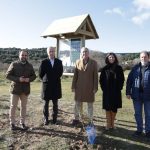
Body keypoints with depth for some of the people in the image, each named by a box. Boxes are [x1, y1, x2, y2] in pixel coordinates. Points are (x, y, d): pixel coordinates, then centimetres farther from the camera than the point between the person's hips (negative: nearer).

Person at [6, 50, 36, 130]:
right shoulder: (14, 64, -4)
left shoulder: (29, 66, 5)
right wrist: (18, 79, -19)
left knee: (23, 106, 10)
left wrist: (29, 79, -12)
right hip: (15, 88, -3)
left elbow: (34, 76, 10)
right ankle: (12, 123, 16)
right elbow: (8, 75, -6)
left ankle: (22, 122, 21)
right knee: (13, 106, 2)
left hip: (25, 89, 3)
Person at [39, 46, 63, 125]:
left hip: (56, 86, 2)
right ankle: (46, 118, 19)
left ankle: (54, 118, 22)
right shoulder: (44, 62, -4)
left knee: (55, 103, 9)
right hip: (47, 85, -1)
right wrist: (45, 80, 8)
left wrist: (56, 79, 10)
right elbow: (40, 74, 3)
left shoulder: (59, 62, 1)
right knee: (46, 103, 7)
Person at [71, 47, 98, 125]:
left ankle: (90, 120, 22)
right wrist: (73, 86, 1)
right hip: (79, 87, 2)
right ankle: (76, 118, 25)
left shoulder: (93, 63, -3)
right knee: (77, 103, 10)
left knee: (90, 104, 9)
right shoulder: (78, 62, 2)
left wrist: (95, 88, -8)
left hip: (89, 88, -2)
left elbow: (95, 76, -4)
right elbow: (75, 75, 3)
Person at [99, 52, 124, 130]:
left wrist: (119, 88, -4)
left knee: (114, 108, 8)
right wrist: (103, 88, -3)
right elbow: (101, 79, 4)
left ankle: (112, 123, 22)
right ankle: (108, 124, 16)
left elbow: (122, 79, 4)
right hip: (107, 92, -1)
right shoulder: (105, 68, 1)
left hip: (116, 92, 1)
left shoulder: (119, 68, 2)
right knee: (108, 108, 5)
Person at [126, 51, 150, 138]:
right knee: (138, 114, 12)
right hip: (137, 95, 2)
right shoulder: (135, 68, 4)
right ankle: (139, 129, 28)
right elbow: (129, 80, 3)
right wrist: (128, 92, -1)